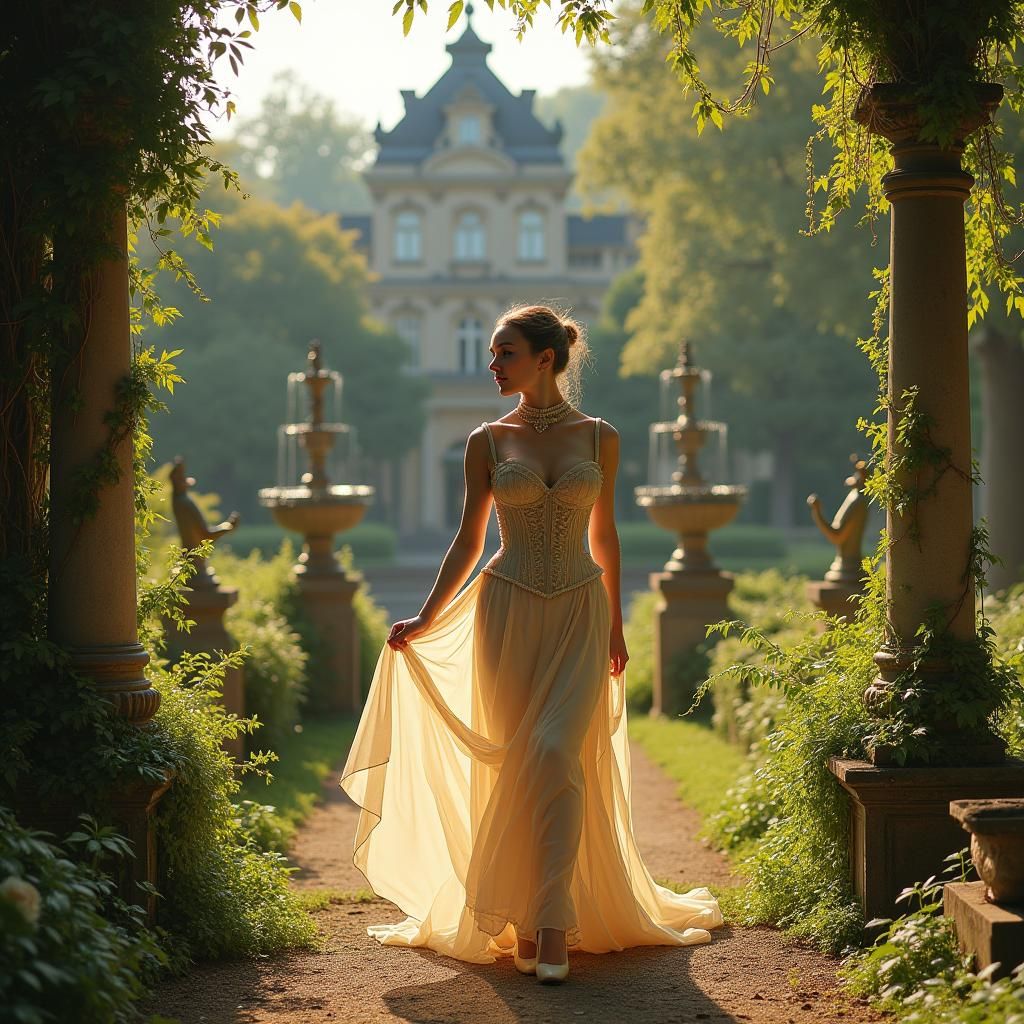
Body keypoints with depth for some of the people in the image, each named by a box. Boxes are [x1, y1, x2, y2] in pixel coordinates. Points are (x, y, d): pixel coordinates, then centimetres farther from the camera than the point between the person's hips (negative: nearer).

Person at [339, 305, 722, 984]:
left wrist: (616, 625, 15)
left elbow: (604, 534, 12)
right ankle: (523, 924, 11)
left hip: (580, 614, -1)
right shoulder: (488, 442, 4)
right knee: (516, 765, 0)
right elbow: (469, 541, 8)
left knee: (556, 754, -17)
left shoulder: (599, 438, 4)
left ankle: (553, 927, -13)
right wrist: (426, 620, 0)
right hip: (507, 613, 1)